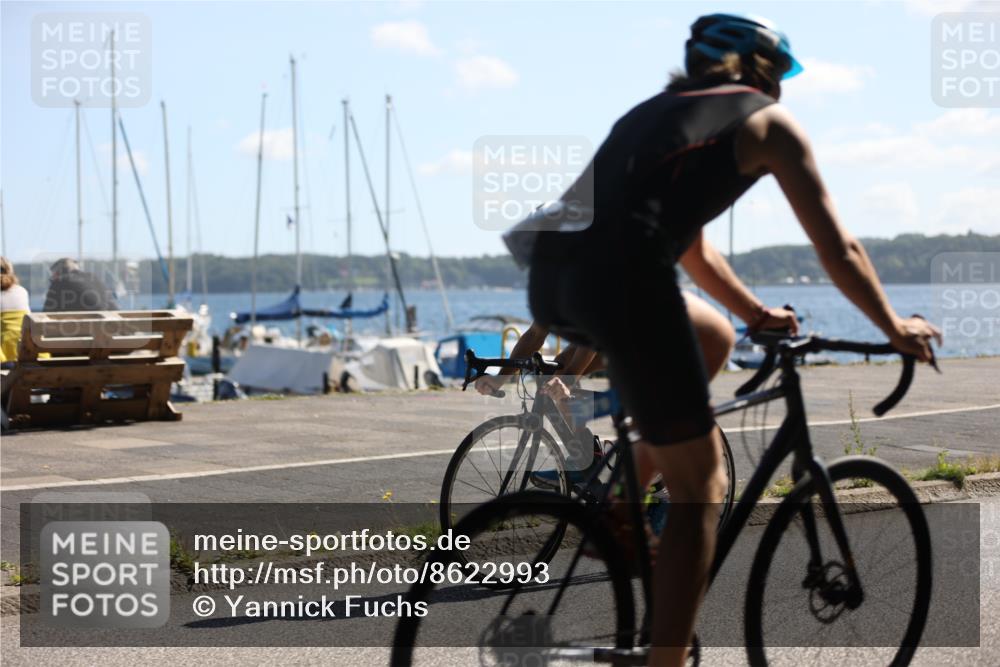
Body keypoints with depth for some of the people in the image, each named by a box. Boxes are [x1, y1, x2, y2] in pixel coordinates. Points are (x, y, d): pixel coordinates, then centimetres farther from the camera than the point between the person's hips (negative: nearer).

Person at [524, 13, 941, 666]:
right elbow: (838, 250, 16)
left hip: (549, 274, 7)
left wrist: (757, 314, 49)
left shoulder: (658, 110, 34)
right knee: (700, 488, 5)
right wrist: (895, 327, 29)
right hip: (621, 278, -7)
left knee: (711, 338, 32)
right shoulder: (769, 120, 16)